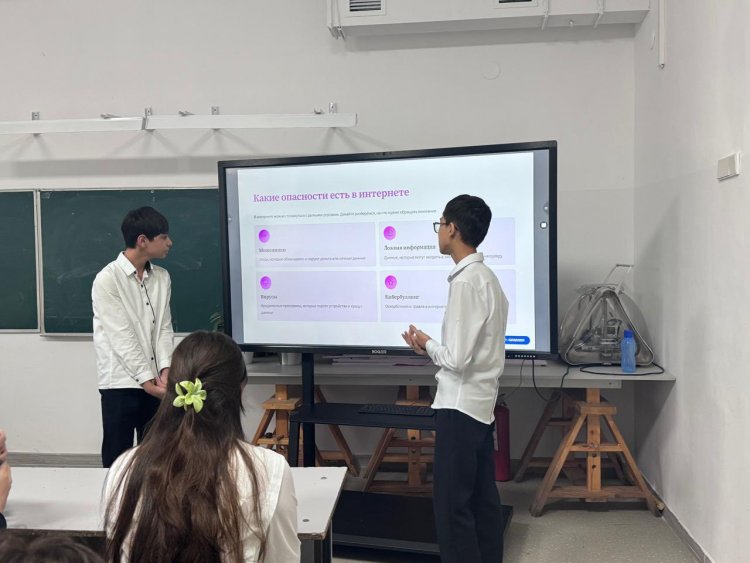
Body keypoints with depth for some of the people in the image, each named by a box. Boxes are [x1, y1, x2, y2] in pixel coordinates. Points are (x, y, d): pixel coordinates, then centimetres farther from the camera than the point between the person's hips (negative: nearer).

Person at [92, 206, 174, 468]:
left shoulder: (162, 277, 7)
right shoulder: (107, 279, -11)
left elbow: (164, 327, 3)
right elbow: (121, 336, -16)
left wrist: (165, 370, -11)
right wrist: (147, 378, -19)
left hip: (154, 381, 5)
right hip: (121, 383, -5)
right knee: (117, 460, 4)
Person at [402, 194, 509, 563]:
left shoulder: (465, 281, -19)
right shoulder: (486, 277, 11)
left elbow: (457, 359, -22)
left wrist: (427, 345, -4)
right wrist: (433, 348, 7)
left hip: (460, 405, -9)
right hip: (480, 403, 10)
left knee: (452, 503, 1)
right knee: (482, 498, 16)